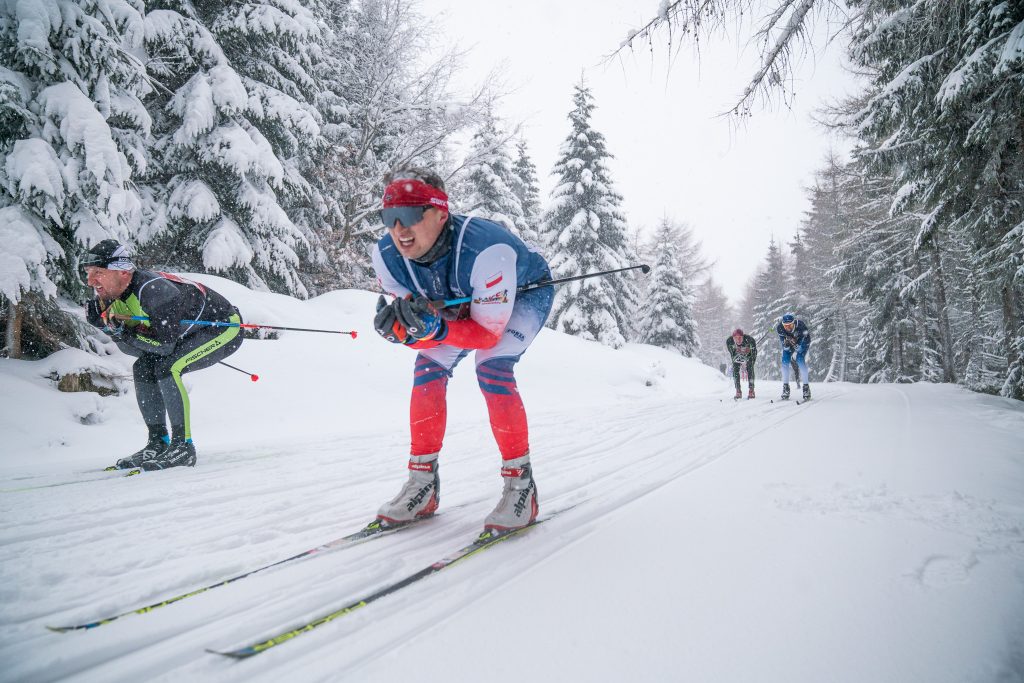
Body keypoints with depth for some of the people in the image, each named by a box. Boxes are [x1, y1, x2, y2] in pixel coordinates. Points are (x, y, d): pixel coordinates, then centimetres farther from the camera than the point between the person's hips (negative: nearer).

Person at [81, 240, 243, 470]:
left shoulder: (154, 288, -31)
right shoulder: (114, 297, -3)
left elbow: (165, 344, -30)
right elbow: (135, 349, -1)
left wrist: (125, 332, -24)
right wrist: (113, 328, -17)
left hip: (227, 328, -9)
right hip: (193, 332, 9)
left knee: (167, 367, -24)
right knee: (143, 368, 1)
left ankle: (183, 446, -16)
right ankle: (158, 443, 8)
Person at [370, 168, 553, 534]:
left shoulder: (484, 250, -42)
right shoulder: (387, 256, -25)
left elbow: (489, 333, -35)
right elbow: (416, 329, -19)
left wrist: (434, 328, -51)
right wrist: (399, 327, -44)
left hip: (525, 294, -5)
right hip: (463, 302, 5)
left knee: (492, 368, -27)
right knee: (428, 368, -11)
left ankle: (520, 483, -14)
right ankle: (423, 483, 1)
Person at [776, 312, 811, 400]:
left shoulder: (801, 325, -37)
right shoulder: (779, 328, -30)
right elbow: (784, 347, -22)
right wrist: (786, 344, -43)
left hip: (802, 341, -3)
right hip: (788, 342, 3)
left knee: (800, 360, -21)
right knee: (785, 360, -13)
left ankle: (806, 386, -15)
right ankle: (785, 386, -2)